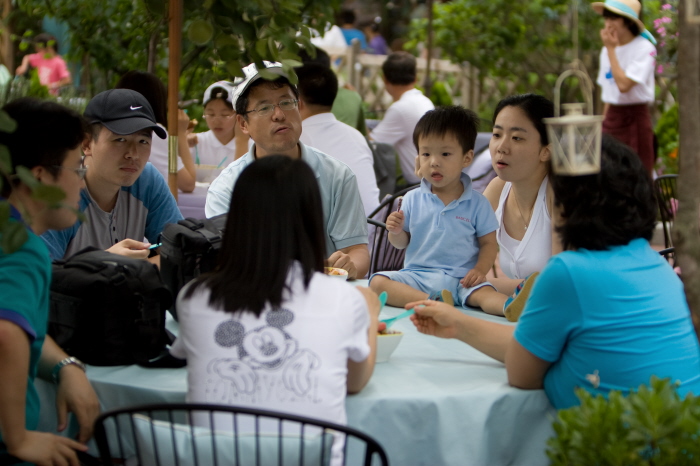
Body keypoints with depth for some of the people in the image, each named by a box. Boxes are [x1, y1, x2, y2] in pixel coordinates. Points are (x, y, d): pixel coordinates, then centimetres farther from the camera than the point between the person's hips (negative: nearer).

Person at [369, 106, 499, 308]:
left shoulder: (477, 204, 4)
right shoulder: (412, 200, 9)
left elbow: (488, 243, 6)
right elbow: (402, 242, 15)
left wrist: (480, 270, -12)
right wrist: (396, 232, -9)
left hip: (460, 280, -2)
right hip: (416, 275, 2)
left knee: (485, 293, -32)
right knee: (377, 282, -26)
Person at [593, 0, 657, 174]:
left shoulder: (644, 48, -11)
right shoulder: (608, 50, 10)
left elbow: (624, 85, -23)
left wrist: (610, 49, -17)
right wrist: (604, 124, 13)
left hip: (635, 119, -6)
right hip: (612, 118, 6)